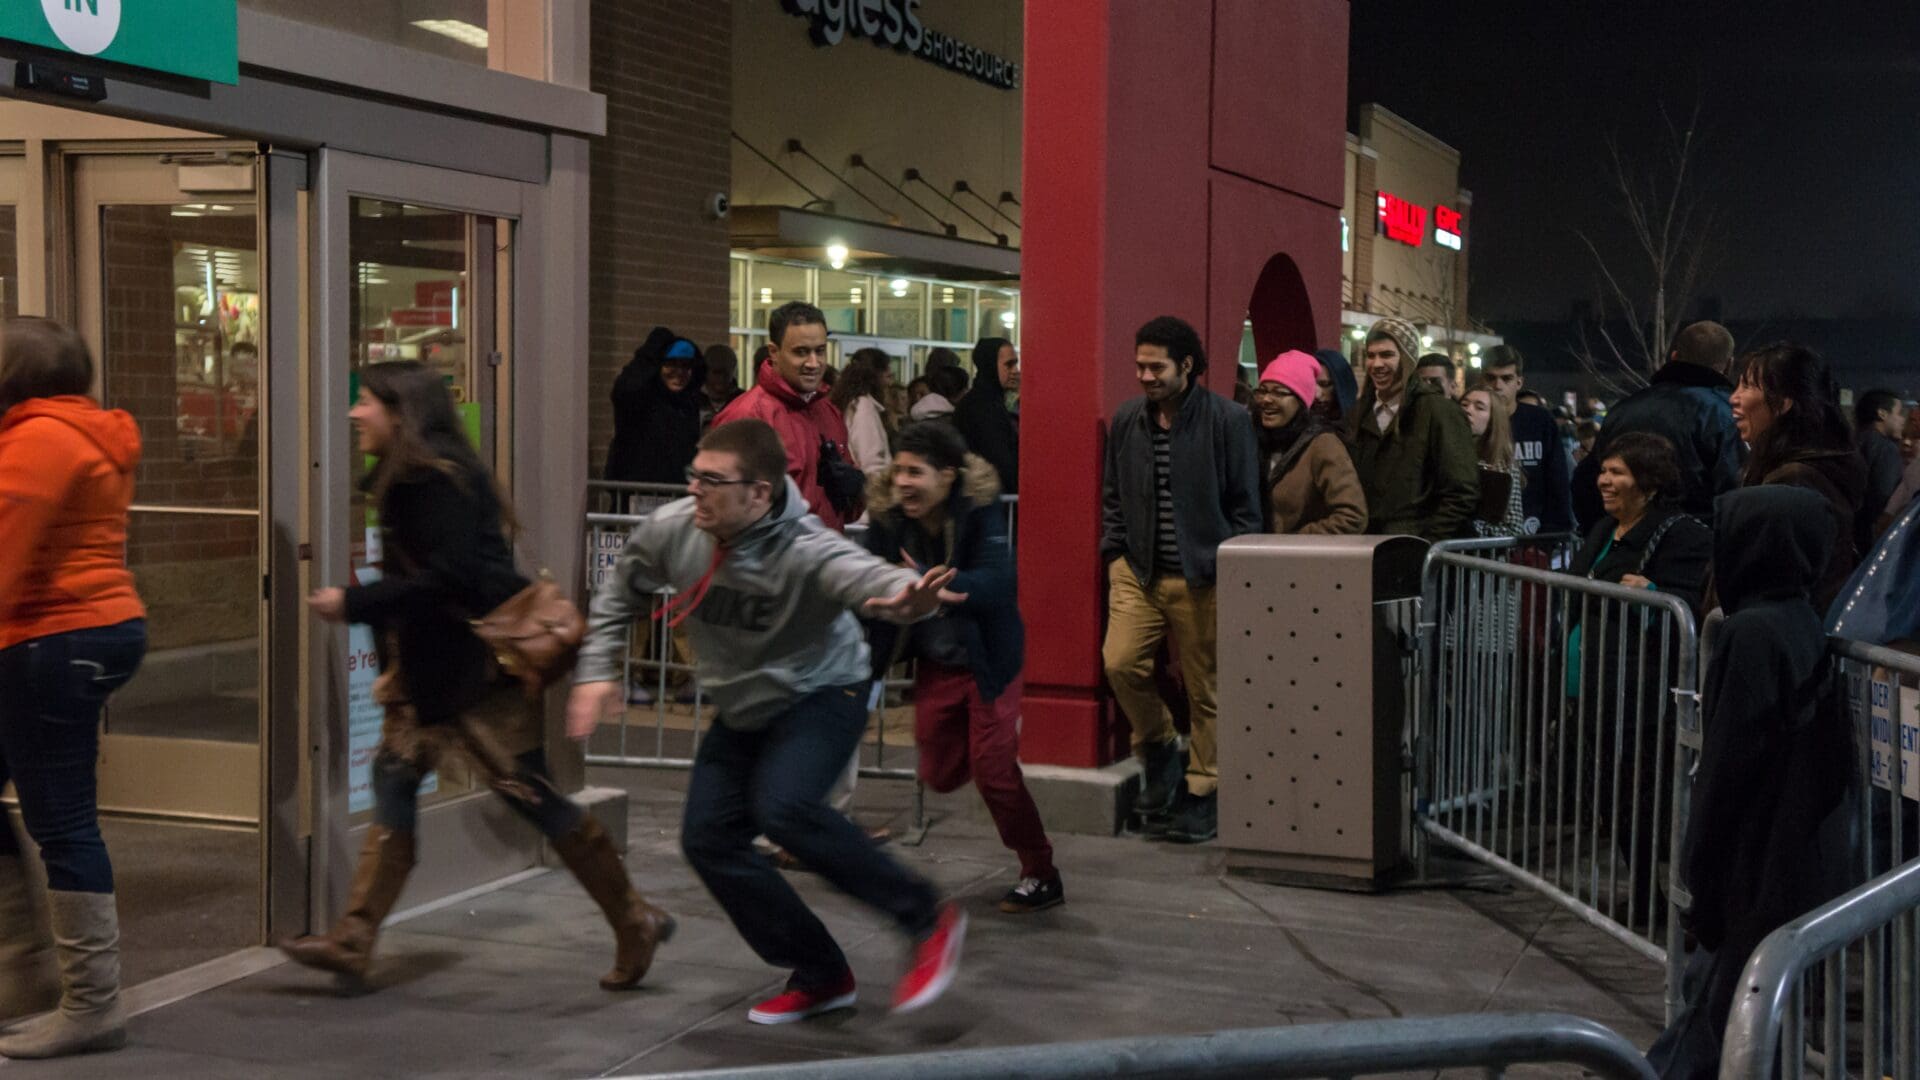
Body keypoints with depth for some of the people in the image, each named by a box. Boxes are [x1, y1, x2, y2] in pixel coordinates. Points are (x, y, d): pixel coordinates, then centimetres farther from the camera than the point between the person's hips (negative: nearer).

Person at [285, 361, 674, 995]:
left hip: (480, 662, -10)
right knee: (394, 777, 6)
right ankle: (353, 941, 10)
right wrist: (398, 664, 18)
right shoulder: (404, 481, 14)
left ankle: (635, 923, 7)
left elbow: (447, 578, -24)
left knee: (529, 793, -4)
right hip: (434, 669, 10)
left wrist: (352, 604, -19)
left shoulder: (438, 479, -17)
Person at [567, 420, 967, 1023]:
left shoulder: (805, 550, -32)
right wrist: (597, 670, -3)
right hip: (742, 709, 7)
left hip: (821, 695, -7)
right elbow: (620, 597, 5)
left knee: (783, 807, -31)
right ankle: (820, 976, 14)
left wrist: (906, 596, -76)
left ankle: (927, 919, -15)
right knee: (708, 839, 0)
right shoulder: (671, 530, -15)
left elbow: (862, 573, -54)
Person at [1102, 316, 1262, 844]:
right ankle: (1157, 750, 14)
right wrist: (1116, 552, 7)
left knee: (1205, 689, 2)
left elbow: (1244, 505, -2)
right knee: (1119, 662, -12)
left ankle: (1202, 791, 17)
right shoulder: (1126, 420, 8)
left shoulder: (1228, 420, -5)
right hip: (1138, 572, 4)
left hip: (1201, 578, -3)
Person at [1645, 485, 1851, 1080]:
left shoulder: (1752, 634, -19)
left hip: (1760, 861, -8)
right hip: (1805, 850, 8)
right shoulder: (1802, 624, 7)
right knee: (1709, 986, 17)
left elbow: (1730, 762, -19)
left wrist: (1704, 871, -11)